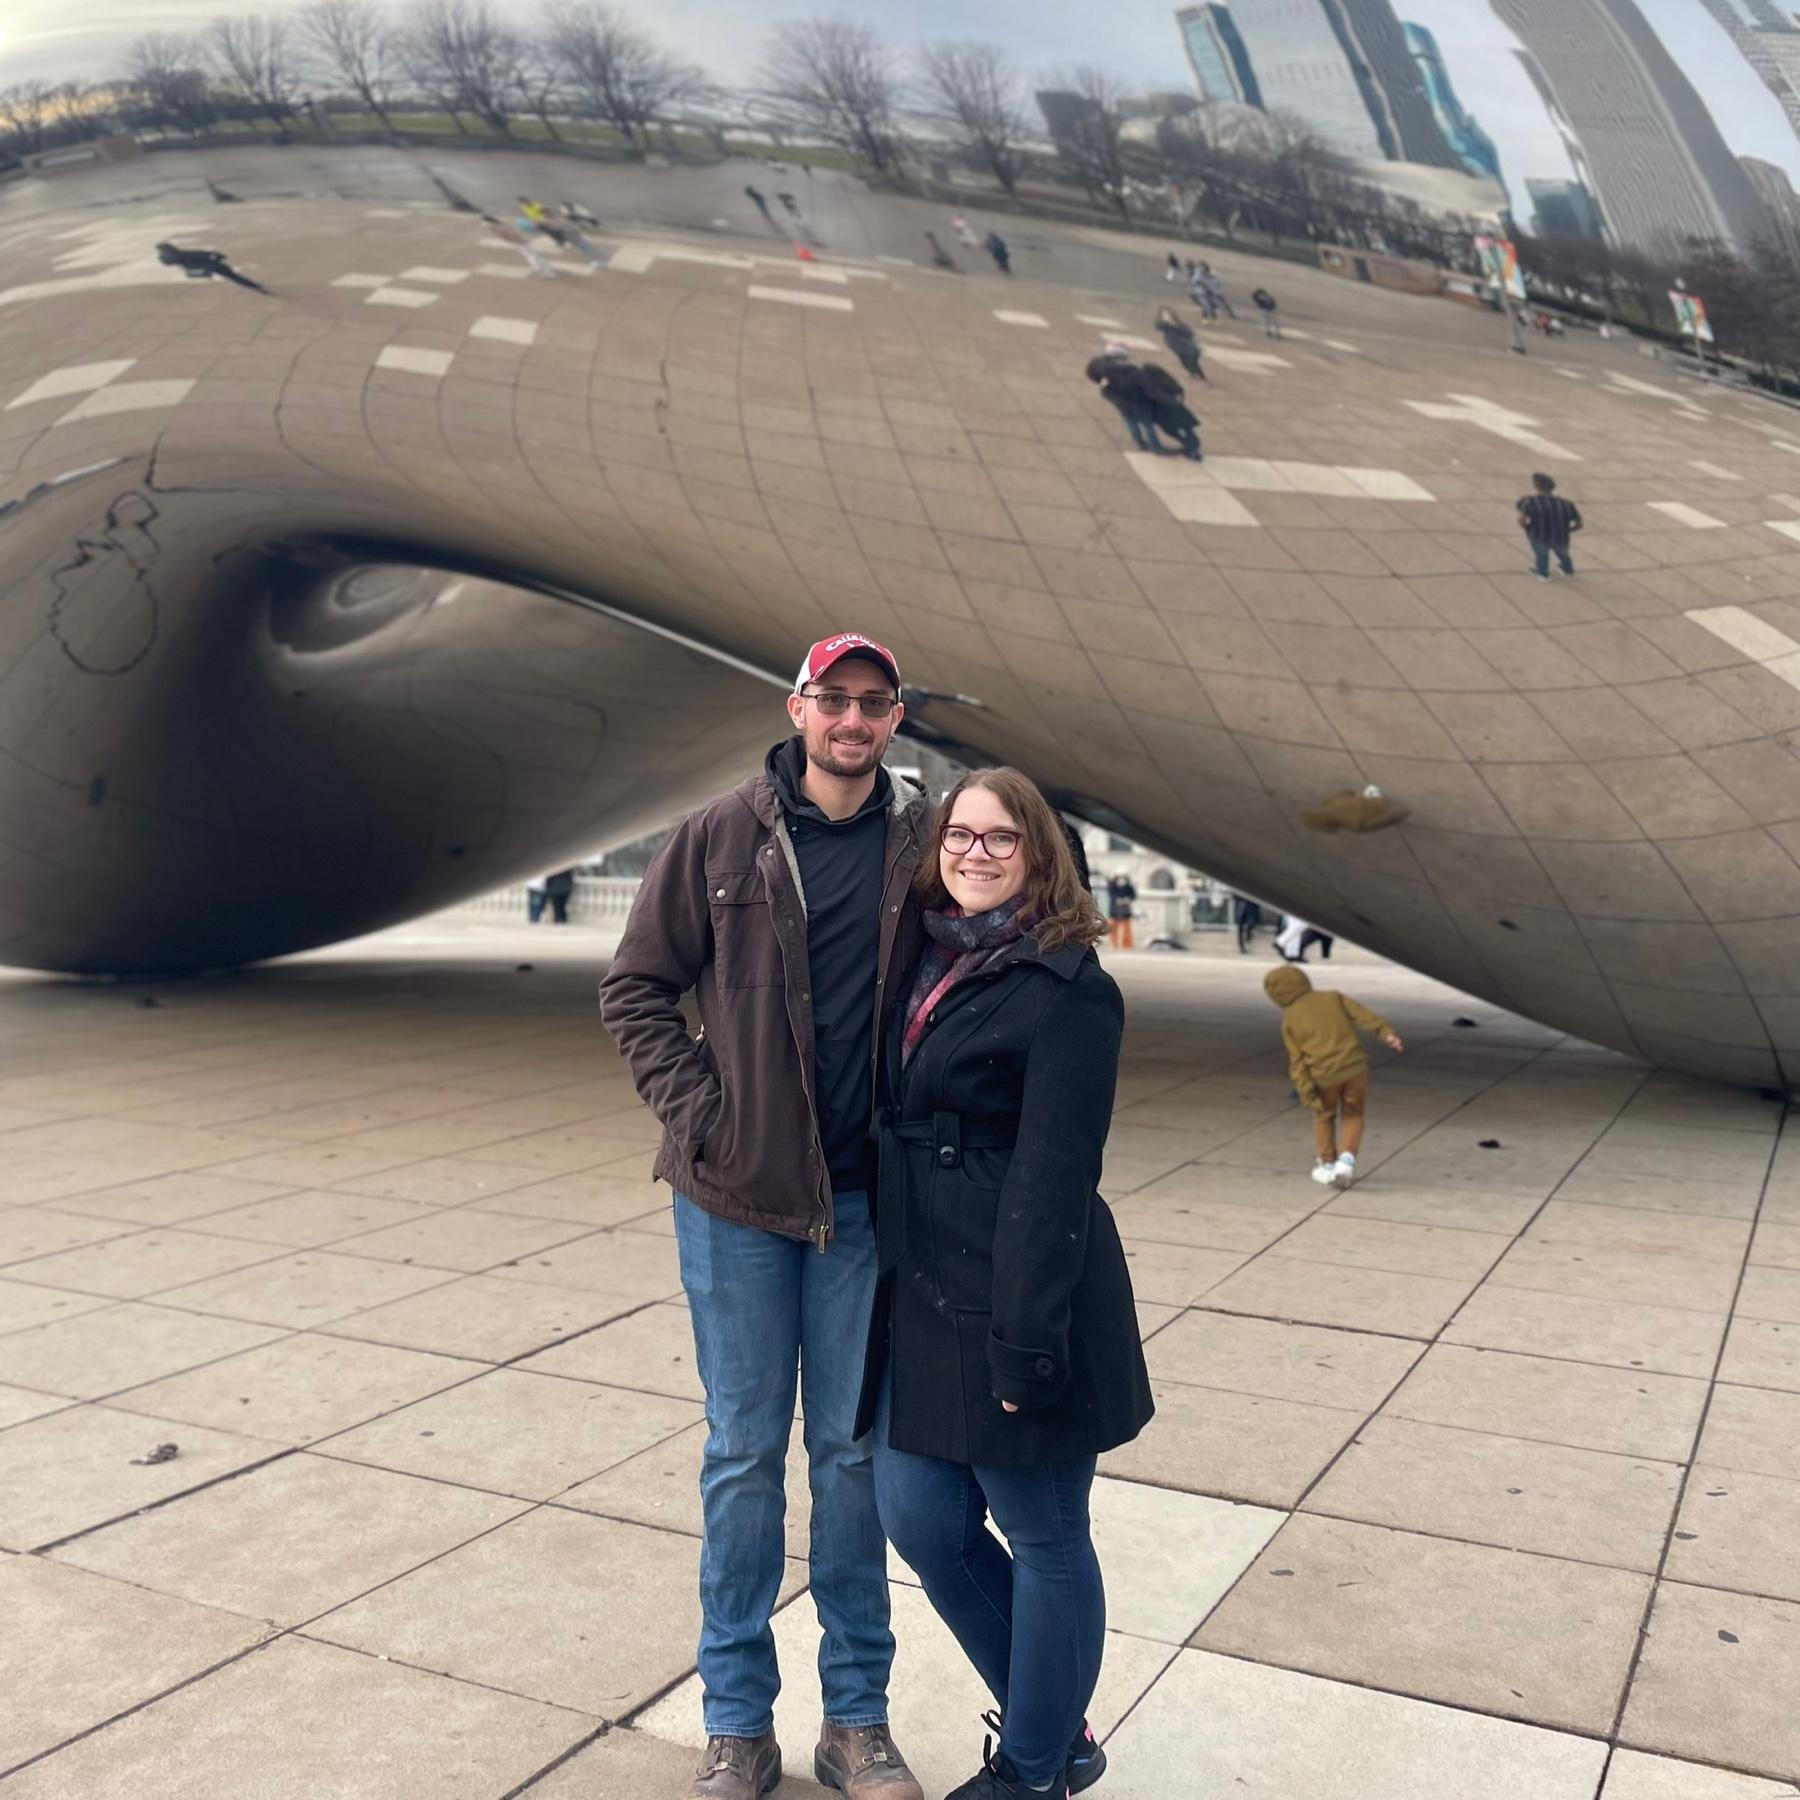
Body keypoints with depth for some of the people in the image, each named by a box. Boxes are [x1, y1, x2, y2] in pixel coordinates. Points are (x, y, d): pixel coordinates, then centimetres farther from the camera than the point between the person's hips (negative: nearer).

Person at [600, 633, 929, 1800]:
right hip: (737, 1193, -1)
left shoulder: (920, 840, -1)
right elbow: (637, 989, 1)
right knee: (745, 1452, 10)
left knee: (852, 1449, 11)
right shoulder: (722, 838, -4)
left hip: (864, 1196, 1)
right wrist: (697, 1110, -9)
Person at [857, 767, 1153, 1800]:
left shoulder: (1066, 986, -12)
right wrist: (891, 1274, 10)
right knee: (921, 1519, 13)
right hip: (920, 1290, 8)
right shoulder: (929, 959, 10)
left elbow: (1052, 1175, -17)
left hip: (1017, 1296, -8)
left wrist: (1024, 1342, -19)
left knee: (1044, 1540, 9)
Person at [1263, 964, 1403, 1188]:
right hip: (1354, 1067, 1)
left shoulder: (1289, 1020, 7)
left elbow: (1297, 1061, 0)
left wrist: (1307, 1095, -2)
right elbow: (1361, 1013, -5)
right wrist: (1386, 1032, -15)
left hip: (1323, 1076, 0)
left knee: (1324, 1117, 23)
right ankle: (1347, 1158, 1)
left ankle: (1327, 1165, 24)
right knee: (1353, 1115, 18)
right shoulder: (1332, 996, 11)